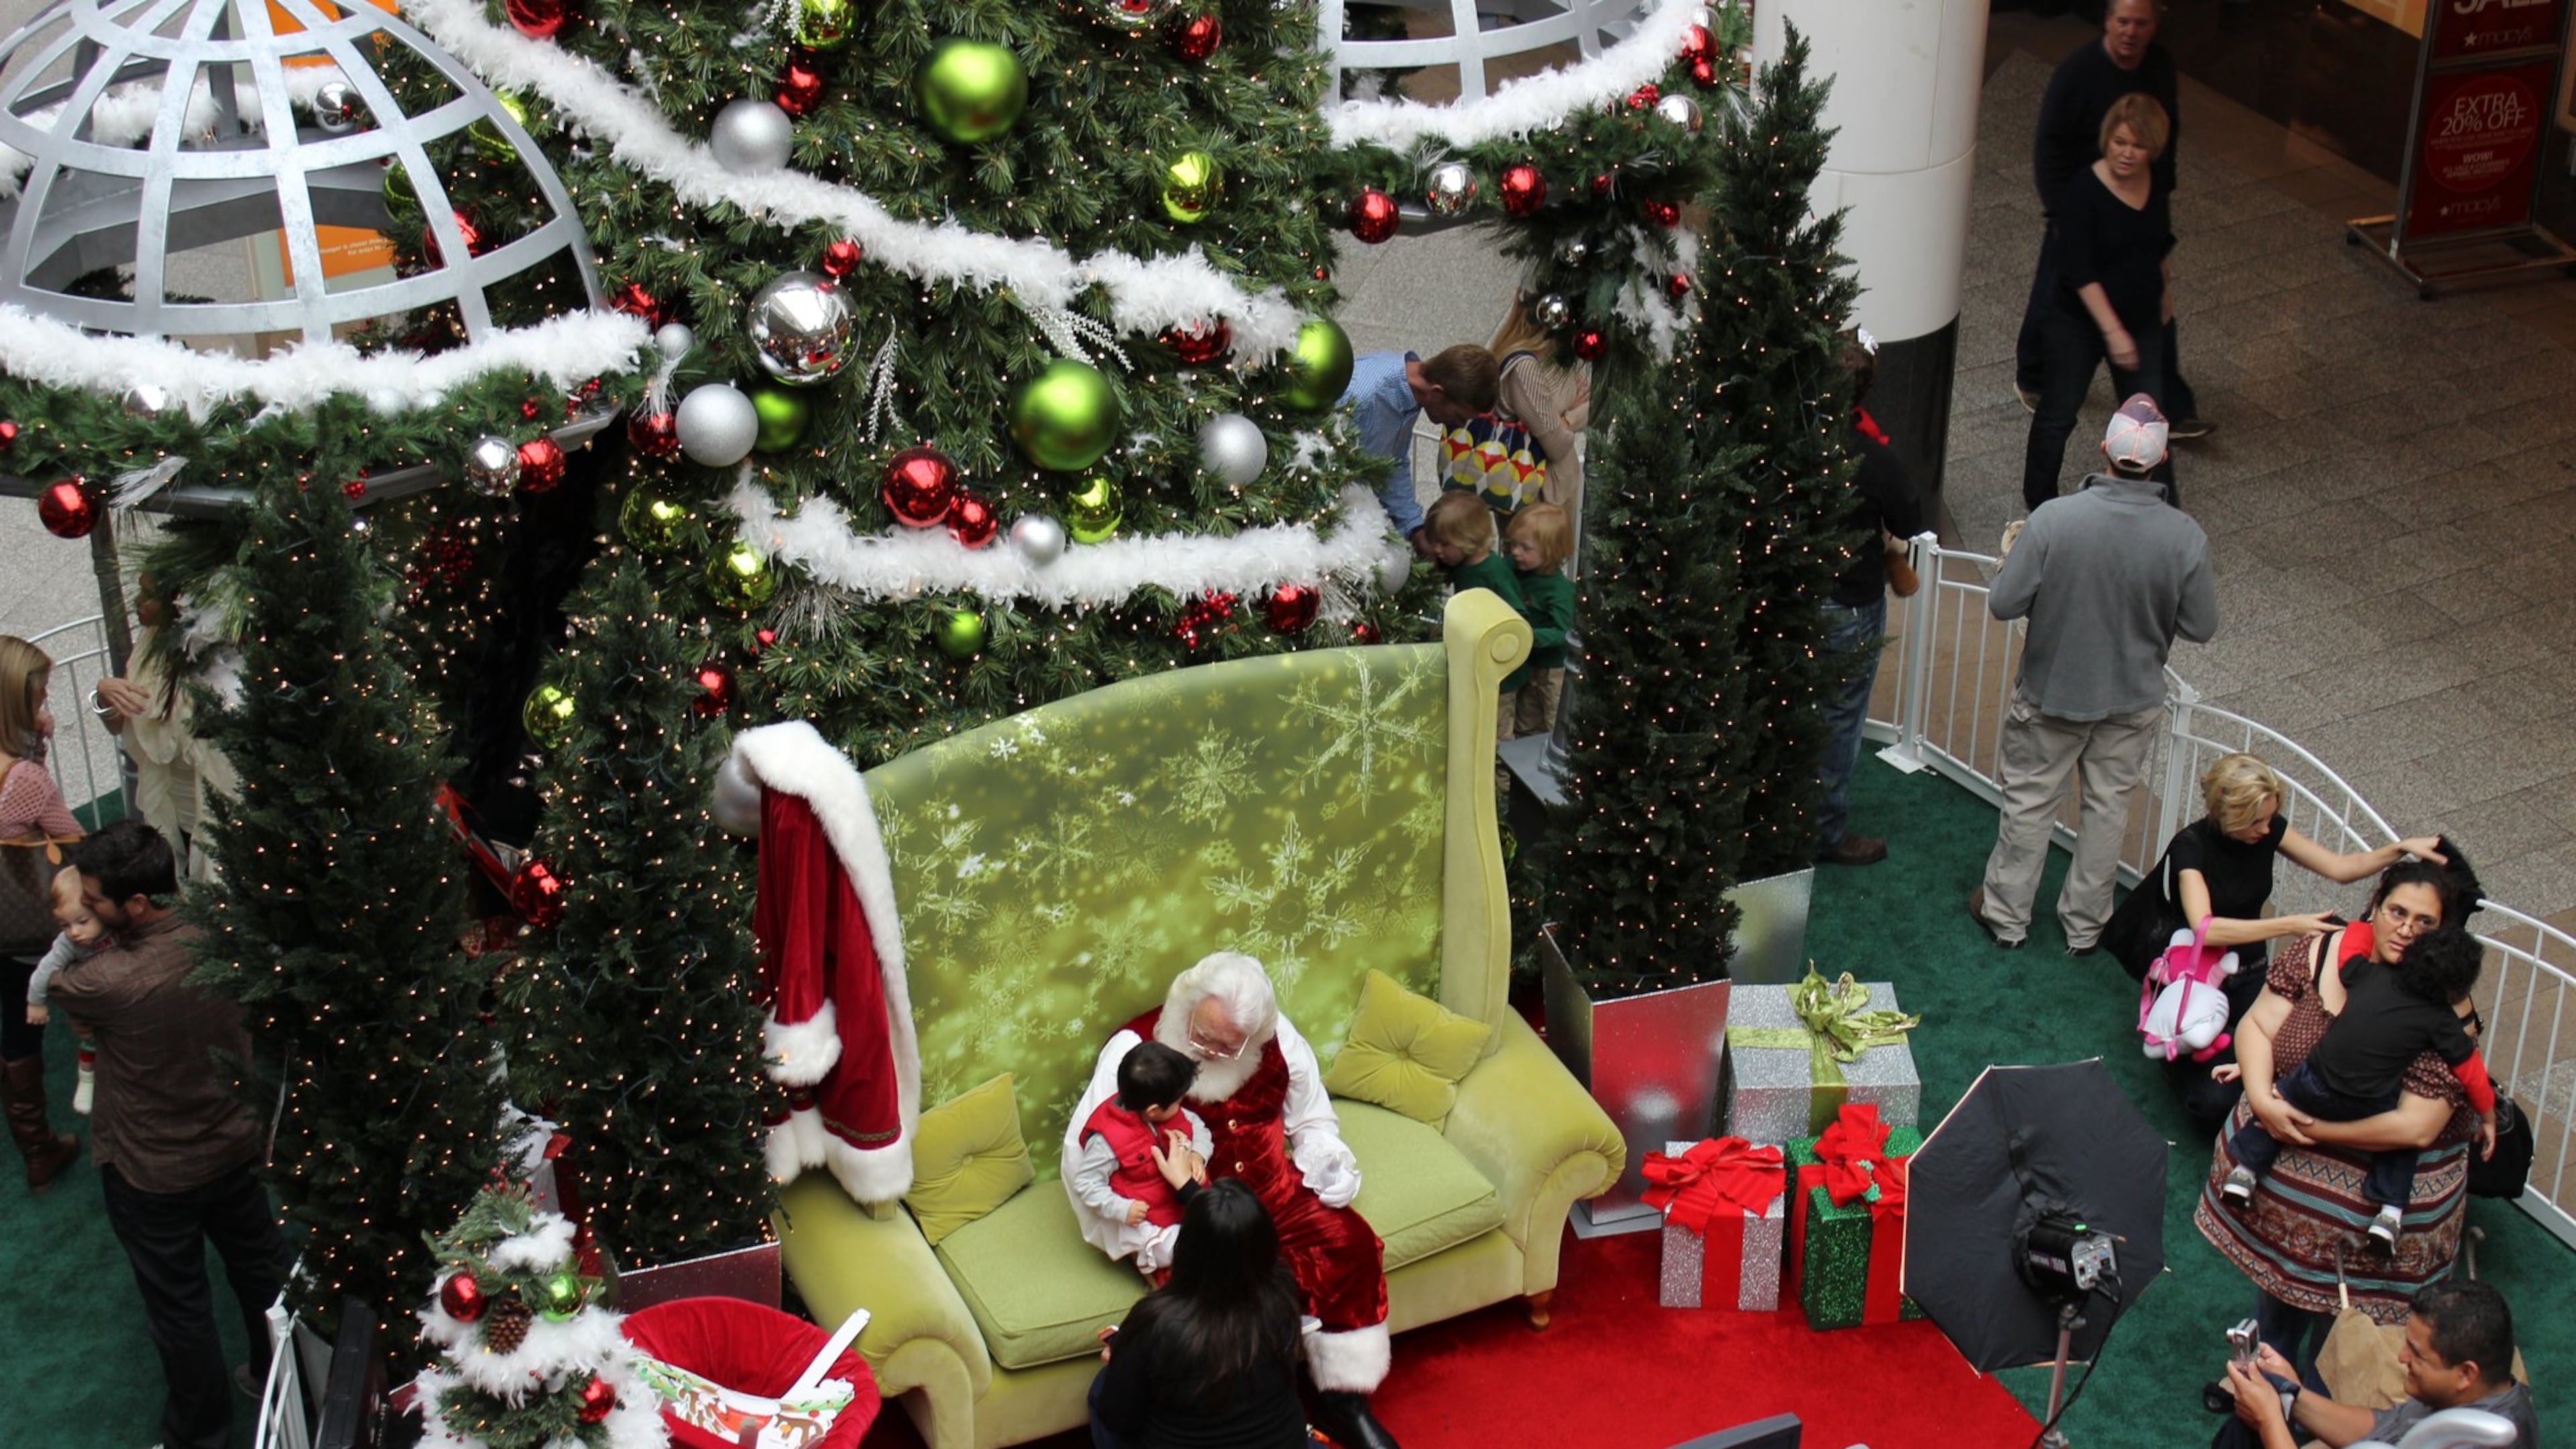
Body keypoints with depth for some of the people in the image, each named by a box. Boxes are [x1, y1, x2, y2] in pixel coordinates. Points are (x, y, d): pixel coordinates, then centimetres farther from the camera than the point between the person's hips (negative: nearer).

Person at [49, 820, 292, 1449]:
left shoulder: (108, 984, -37)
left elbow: (50, 985, -12)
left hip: (153, 1175, -5)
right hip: (237, 1143, 5)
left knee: (179, 1305, 16)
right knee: (258, 1266, 26)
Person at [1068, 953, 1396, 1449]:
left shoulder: (1277, 1039, -3)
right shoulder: (1135, 1049, -16)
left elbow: (1313, 1120, 13)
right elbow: (1087, 1152, -18)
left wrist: (1326, 1163, -9)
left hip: (1269, 1188, 4)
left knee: (1351, 1245, -17)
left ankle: (1343, 1401, 0)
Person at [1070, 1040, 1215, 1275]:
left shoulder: (1171, 1113, -6)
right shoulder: (1108, 1140, -26)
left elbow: (1197, 1126, 11)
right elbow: (1085, 1182, -19)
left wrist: (1198, 1154, -10)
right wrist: (1122, 1208, -27)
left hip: (1191, 1200, 7)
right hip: (1150, 1220, -7)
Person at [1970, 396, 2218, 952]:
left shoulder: (2054, 518, -27)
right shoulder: (2185, 537, -21)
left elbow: (2004, 604, -20)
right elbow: (2201, 628, -10)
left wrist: (2012, 561, 0)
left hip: (2052, 692, -1)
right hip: (2133, 699, 2)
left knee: (2029, 802, 19)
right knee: (2108, 807, 21)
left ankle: (2007, 915, 35)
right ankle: (2085, 923, 37)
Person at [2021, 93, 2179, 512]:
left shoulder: (2155, 181, -4)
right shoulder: (2085, 191, -23)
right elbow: (2079, 271, -25)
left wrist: (2161, 290, 27)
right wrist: (2113, 330, -28)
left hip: (2141, 321, 5)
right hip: (2079, 323, -5)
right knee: (2058, 414, 10)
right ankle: (2039, 502, 28)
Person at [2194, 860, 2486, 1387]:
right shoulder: (2320, 952, -10)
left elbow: (2416, 1126, -25)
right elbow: (2257, 1025, -6)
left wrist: (2312, 1128, -25)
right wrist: (2262, 1098, -24)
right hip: (2279, 1166, 4)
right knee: (2275, 1284, 25)